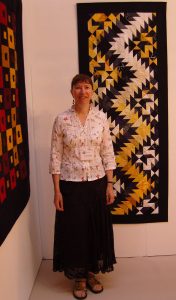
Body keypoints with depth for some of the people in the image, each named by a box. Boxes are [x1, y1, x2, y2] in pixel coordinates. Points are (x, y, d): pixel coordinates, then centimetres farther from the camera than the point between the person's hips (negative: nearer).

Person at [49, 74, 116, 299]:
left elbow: (108, 153, 2)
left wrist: (110, 184, -2)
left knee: (97, 229, 12)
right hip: (71, 184, -2)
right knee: (75, 230, 8)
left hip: (97, 182, 2)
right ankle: (79, 278, 28)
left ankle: (92, 273, 34)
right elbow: (55, 156, -5)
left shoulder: (101, 117, 0)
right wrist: (57, 190, -8)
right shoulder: (61, 120, -6)